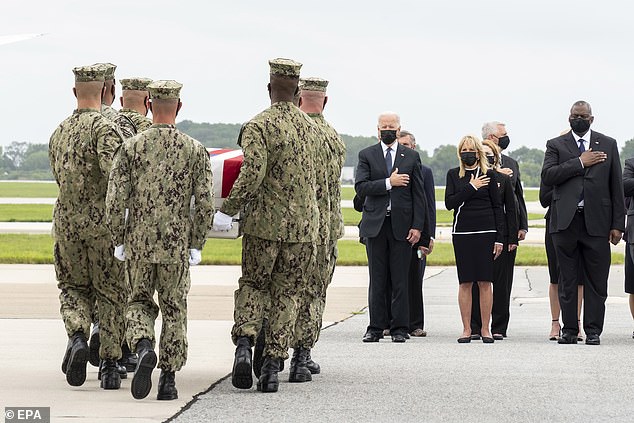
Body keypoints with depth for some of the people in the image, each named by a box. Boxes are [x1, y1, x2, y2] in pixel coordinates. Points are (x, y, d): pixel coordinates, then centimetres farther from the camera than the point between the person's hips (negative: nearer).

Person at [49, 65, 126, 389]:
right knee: (110, 292, 6)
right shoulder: (103, 127, -11)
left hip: (66, 220, 4)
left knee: (73, 287, 17)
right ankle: (109, 366, 6)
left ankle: (77, 336, -12)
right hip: (102, 221, -4)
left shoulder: (58, 133, 10)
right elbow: (113, 168, -25)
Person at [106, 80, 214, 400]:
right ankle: (168, 380, 10)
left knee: (140, 302, 15)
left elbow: (116, 200, -6)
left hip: (138, 242, 0)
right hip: (177, 244, 0)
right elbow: (205, 203, -5)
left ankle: (143, 347, -14)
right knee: (174, 310, 11)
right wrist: (196, 244, 5)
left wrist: (118, 241, 5)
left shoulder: (131, 147, -3)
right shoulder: (195, 150, -2)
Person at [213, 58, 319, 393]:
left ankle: (244, 346, -8)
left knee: (252, 285, 12)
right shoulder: (310, 127, 8)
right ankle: (272, 366, 3)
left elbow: (253, 174, -20)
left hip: (264, 221, -3)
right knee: (287, 294, 7)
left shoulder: (258, 126, -10)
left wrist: (227, 210, -13)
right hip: (303, 224, 3)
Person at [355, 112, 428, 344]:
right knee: (377, 279, 3)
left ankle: (399, 328, 4)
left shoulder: (411, 157, 8)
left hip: (401, 224, 0)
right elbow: (360, 187, -5)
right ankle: (376, 327, 7)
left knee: (400, 280, 0)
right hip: (375, 224, 0)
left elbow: (419, 194, 5)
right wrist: (389, 183, -14)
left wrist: (417, 226, -3)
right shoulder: (366, 155, 7)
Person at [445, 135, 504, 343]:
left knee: (485, 282, -1)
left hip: (486, 232, -1)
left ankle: (485, 329, 4)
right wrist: (471, 188, -9)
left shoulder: (489, 174, 5)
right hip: (462, 232, 1)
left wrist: (499, 238, -1)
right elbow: (449, 203, -2)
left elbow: (497, 207, 4)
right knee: (465, 282, 1)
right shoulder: (453, 175, 9)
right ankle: (467, 329, 5)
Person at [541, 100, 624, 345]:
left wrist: (617, 224, 2)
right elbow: (547, 176, -8)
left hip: (596, 221, 0)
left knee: (596, 280, 0)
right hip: (566, 221, 0)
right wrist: (580, 163, -11)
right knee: (567, 279, 4)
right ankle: (569, 330, 10)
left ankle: (593, 331, 4)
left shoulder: (608, 145, 11)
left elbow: (616, 187, 8)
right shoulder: (555, 145, 9)